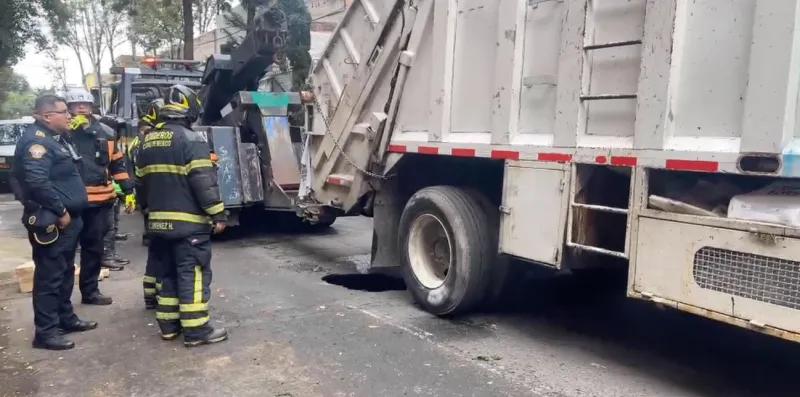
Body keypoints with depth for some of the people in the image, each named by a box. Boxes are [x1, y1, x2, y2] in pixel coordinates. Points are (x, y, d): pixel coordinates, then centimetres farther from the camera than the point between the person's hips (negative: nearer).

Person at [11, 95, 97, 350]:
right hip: (51, 221, -10)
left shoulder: (55, 138, 17)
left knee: (65, 272, 18)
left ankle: (66, 318, 31)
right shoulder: (36, 141, -17)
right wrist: (60, 211, -21)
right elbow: (38, 182, -28)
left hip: (68, 218, 10)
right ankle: (45, 331, 4)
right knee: (49, 275, -3)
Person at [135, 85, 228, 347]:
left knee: (168, 272, 16)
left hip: (159, 221, 8)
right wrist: (218, 214, -14)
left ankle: (168, 324, 21)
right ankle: (196, 331, -2)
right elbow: (204, 182, -18)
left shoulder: (148, 141, 14)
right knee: (193, 274, -4)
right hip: (188, 222, -8)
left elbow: (141, 182, 20)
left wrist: (149, 210, 30)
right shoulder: (190, 139, -13)